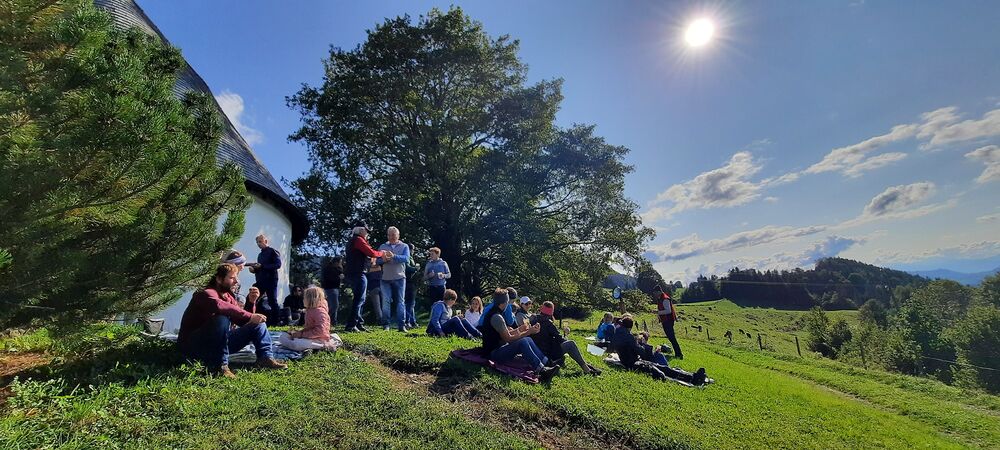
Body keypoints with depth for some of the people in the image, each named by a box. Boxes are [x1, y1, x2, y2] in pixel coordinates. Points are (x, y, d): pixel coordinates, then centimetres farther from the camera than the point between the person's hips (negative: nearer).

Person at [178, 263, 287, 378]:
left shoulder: (228, 296, 8)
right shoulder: (206, 294, -17)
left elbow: (243, 321, 5)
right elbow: (219, 306, -42)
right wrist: (250, 316, -39)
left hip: (218, 343, 8)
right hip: (193, 346, -8)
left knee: (258, 324, 4)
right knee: (222, 320, -36)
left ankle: (266, 357, -8)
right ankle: (220, 366, -28)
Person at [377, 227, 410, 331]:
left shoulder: (404, 246, 7)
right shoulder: (382, 246, 14)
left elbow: (406, 258, -10)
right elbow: (378, 260, 6)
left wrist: (394, 256, -26)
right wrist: (383, 260, -17)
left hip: (399, 278, -1)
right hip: (386, 278, 2)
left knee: (400, 302, 0)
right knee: (386, 301, -2)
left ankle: (401, 325, 2)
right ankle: (386, 325, 4)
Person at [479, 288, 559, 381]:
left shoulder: (494, 313, 11)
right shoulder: (496, 317, -21)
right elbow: (508, 338, -20)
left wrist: (520, 329, 20)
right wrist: (529, 332, -17)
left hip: (498, 348, 10)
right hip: (493, 353, -10)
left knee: (528, 340, 6)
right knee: (522, 342, -27)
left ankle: (546, 363, 0)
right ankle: (542, 371, -30)